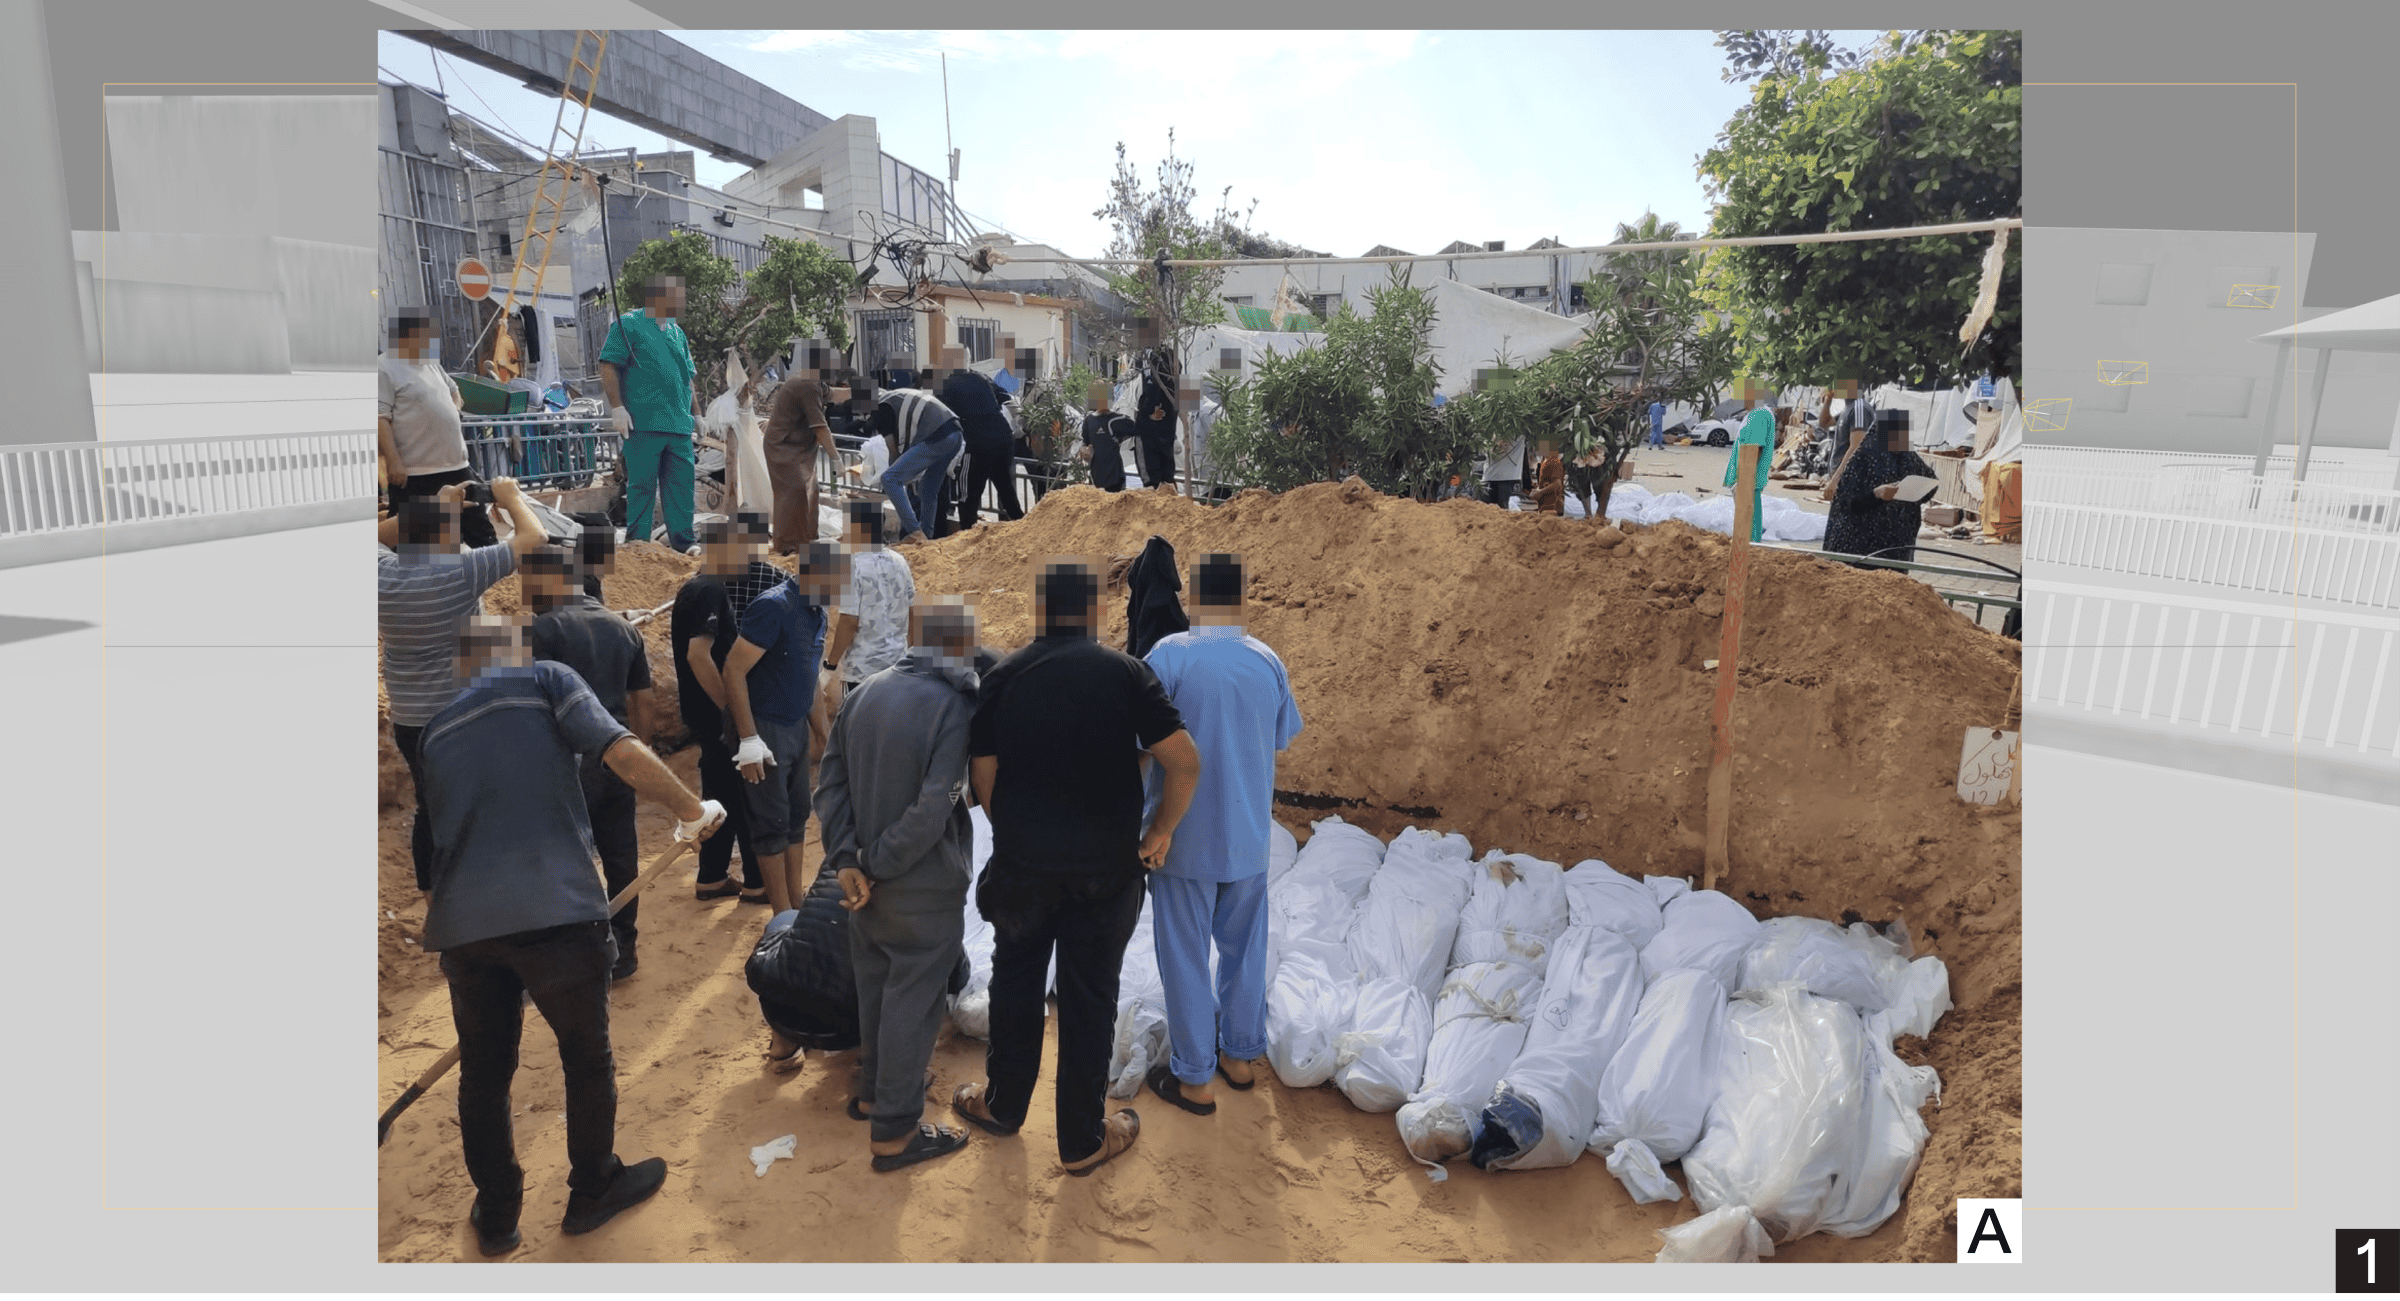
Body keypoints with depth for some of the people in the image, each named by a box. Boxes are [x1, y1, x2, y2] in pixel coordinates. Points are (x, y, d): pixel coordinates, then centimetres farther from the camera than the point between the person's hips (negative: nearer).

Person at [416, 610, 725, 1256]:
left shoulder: (428, 719, 17)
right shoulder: (546, 680, 1)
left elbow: (427, 834, 20)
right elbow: (626, 756, -13)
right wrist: (695, 811, 0)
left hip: (461, 924, 5)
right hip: (556, 912, -4)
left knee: (483, 1071, 20)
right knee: (587, 1056, 16)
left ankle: (496, 1214, 34)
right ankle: (593, 1191, 31)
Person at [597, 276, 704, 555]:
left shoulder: (678, 333, 20)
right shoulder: (628, 324, -1)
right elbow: (608, 366, -6)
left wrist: (696, 413, 22)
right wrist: (617, 407, -13)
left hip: (680, 426, 6)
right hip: (644, 424, -6)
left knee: (681, 483, 5)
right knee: (642, 484, -2)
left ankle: (683, 541, 11)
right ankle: (637, 542, 5)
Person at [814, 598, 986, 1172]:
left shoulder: (865, 692, -1)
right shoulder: (957, 708, -21)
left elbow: (830, 782, -2)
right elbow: (933, 811, -26)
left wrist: (846, 859, -5)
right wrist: (879, 864, -14)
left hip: (866, 881, 7)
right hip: (925, 887, -7)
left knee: (876, 986, 23)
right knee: (912, 1001, 6)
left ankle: (877, 1087, 42)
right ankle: (894, 1130, 18)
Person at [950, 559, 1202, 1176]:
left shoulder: (1003, 677, -3)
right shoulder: (1125, 673, -8)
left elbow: (984, 781, -2)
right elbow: (1185, 763, -14)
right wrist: (1161, 830, 1)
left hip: (1021, 865, 2)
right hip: (1106, 870, -1)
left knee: (1015, 981, 21)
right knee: (1089, 998, 11)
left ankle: (1003, 1104, 40)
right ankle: (1082, 1139, 25)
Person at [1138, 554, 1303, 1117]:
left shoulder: (1170, 655, -16)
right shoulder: (1268, 661, -2)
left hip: (1186, 838, -4)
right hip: (1249, 837, 4)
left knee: (1185, 955, 9)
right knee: (1245, 947, 20)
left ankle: (1193, 1077, 19)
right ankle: (1240, 1054, 34)